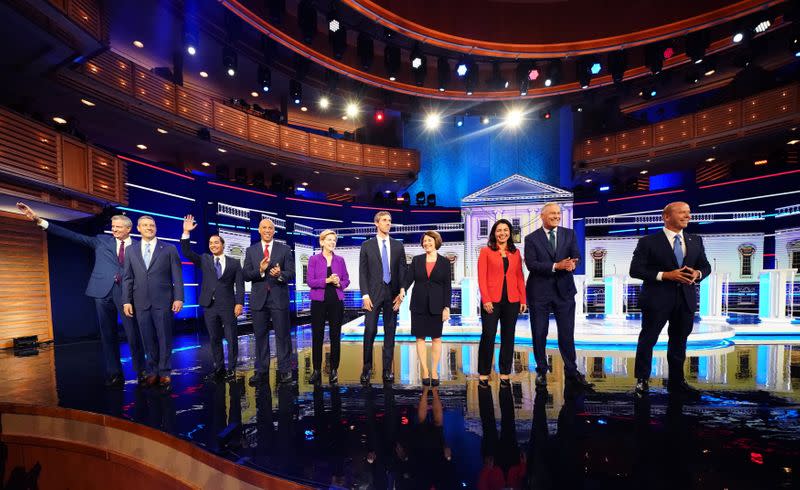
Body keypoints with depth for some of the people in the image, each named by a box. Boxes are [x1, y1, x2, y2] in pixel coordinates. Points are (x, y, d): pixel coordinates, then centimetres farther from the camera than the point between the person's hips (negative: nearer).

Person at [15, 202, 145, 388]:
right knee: (108, 335, 7)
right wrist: (39, 220, 2)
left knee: (133, 334, -4)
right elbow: (73, 235, 9)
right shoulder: (102, 240, 13)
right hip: (103, 291, 3)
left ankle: (141, 373, 6)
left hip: (127, 293, -3)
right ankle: (114, 374, 17)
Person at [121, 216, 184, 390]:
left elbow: (177, 276, -2)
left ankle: (165, 373, 13)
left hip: (163, 301, -3)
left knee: (164, 338, 3)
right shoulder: (131, 251, 12)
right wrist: (126, 301, 2)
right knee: (148, 339, 9)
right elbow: (127, 278, 10)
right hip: (141, 302, 3)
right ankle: (152, 371, 22)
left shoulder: (169, 249, 2)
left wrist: (178, 298, -8)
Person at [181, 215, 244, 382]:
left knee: (231, 338, 2)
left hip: (228, 305, -2)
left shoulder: (234, 262, 4)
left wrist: (239, 303, -11)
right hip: (209, 305, 2)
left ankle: (231, 368, 14)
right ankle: (218, 368, 21)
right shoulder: (204, 259, 11)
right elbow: (186, 252, -4)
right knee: (214, 339, 10)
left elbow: (240, 285, -1)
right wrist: (186, 233, -14)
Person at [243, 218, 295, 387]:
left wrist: (280, 274, -24)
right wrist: (260, 270, -18)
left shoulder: (284, 250, 3)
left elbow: (291, 274, -3)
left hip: (279, 298, -2)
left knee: (283, 335, 4)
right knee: (260, 336, 11)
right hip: (258, 299, 2)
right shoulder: (251, 250, 8)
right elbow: (245, 275, 0)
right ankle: (261, 372, 23)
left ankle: (285, 371, 16)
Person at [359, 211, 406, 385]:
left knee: (390, 332, 7)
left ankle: (387, 369, 17)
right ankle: (367, 368, 13)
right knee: (370, 331, -4)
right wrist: (365, 295, -8)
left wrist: (401, 292, -4)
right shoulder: (367, 245, 4)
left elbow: (403, 270, 7)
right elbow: (362, 272, 1)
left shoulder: (398, 245, 9)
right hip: (373, 294, -2)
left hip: (392, 294, 2)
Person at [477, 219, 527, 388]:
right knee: (488, 337, 1)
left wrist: (523, 299, 3)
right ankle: (483, 374, 13)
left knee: (508, 337, 9)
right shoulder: (486, 251, 1)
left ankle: (505, 374, 22)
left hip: (512, 301, 3)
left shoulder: (515, 253, 11)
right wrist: (486, 299, -12)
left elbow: (520, 277, 10)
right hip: (492, 301, -3)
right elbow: (481, 277, -4)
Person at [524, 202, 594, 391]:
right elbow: (531, 264, -12)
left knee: (567, 334, 8)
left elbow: (576, 257, -2)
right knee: (539, 334, 9)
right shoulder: (531, 238, -2)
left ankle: (572, 373, 23)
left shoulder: (569, 234, 7)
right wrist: (556, 266, -23)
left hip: (564, 290, 2)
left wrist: (572, 264, -25)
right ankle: (542, 372, 25)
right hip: (539, 292, -2)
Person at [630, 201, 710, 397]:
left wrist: (697, 274, -8)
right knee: (648, 340, 4)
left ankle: (676, 381, 31)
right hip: (657, 299, -5)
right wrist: (665, 275, -20)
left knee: (679, 341, 16)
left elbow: (705, 266, 15)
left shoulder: (696, 240, 10)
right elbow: (635, 270, -12)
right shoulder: (648, 242, -7)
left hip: (686, 300, 6)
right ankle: (642, 380, 17)